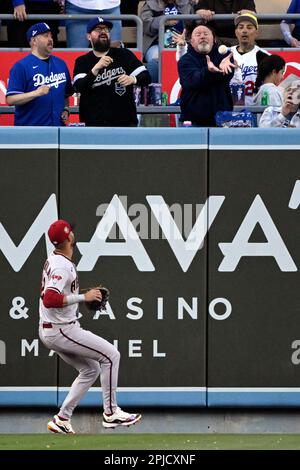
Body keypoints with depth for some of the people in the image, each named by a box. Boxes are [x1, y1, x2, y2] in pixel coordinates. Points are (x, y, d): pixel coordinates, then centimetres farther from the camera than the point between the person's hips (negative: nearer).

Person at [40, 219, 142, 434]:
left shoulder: (54, 260, 11)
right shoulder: (62, 266, -21)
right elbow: (50, 300, -31)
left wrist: (87, 296, 13)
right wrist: (83, 297, -26)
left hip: (49, 331, 10)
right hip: (61, 330, -10)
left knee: (91, 370, 18)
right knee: (110, 355, -7)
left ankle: (62, 420, 15)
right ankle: (111, 413, -4)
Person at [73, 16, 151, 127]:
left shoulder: (124, 55, 8)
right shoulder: (82, 62, 7)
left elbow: (146, 77, 3)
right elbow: (79, 87, -10)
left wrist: (133, 79, -21)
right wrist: (96, 68, -26)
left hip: (124, 123, 0)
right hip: (93, 125, 0)